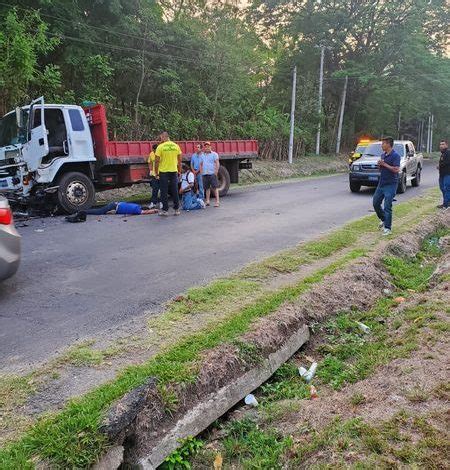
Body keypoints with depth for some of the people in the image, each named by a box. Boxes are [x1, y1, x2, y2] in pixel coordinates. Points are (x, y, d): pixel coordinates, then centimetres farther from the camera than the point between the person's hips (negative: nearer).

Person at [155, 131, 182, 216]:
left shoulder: (160, 147, -8)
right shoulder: (176, 146, 3)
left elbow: (157, 161, -8)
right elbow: (179, 160, 6)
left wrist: (156, 172, 1)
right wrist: (179, 171, 15)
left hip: (163, 172, -3)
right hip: (174, 171, 3)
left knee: (164, 192, 5)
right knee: (175, 191, 9)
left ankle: (165, 210, 7)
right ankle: (177, 209, 12)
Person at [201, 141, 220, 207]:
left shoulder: (214, 154, 3)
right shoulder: (202, 155, 17)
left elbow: (217, 163, -3)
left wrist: (216, 171, -13)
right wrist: (200, 172, 8)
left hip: (212, 173, -5)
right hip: (204, 174, 5)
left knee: (214, 188, -6)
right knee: (207, 188, 8)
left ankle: (217, 202, -6)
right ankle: (207, 201, 15)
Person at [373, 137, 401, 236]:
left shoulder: (395, 155, -12)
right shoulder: (383, 155, 12)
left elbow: (396, 169, -22)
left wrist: (384, 164, -18)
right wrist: (379, 164, -1)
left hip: (390, 185, -8)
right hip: (381, 183, 8)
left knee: (387, 207, -7)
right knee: (376, 203, 12)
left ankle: (387, 228, 1)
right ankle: (383, 219, 33)